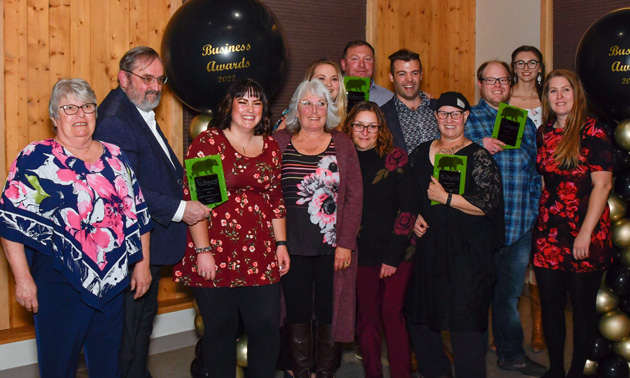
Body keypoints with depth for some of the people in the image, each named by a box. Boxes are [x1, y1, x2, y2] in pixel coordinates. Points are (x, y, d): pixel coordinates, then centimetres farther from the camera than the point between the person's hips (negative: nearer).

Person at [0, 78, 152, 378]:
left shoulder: (114, 157, 8)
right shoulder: (36, 159, -6)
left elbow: (138, 215, 12)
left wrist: (142, 265, 9)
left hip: (114, 281, 4)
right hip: (59, 282, -4)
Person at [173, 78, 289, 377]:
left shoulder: (270, 146, 12)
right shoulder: (207, 142, -3)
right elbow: (192, 199, -8)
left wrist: (281, 245, 11)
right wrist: (203, 250, -13)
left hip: (260, 256, 4)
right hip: (216, 255, -4)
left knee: (266, 328, 3)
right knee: (221, 330, 7)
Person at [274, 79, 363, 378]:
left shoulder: (342, 144, 5)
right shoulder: (279, 141, 7)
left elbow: (354, 196, 1)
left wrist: (346, 244, -7)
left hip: (332, 248, 0)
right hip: (291, 247, 1)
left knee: (330, 314, 4)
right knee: (296, 314, 6)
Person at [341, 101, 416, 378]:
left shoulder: (395, 158, -3)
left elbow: (407, 208, -5)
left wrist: (393, 255, -8)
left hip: (397, 254, -2)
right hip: (361, 254, 2)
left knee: (392, 313, -3)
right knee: (366, 316, 7)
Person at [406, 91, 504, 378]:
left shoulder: (478, 157, -5)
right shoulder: (422, 152, 12)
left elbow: (488, 203, -14)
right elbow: (410, 194, 23)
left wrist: (446, 198, -16)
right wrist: (415, 217, 5)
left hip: (466, 252, -5)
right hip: (428, 245, 6)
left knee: (464, 321, -6)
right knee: (419, 316, 11)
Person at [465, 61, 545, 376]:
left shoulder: (524, 122, 14)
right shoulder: (466, 120, 2)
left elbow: (535, 170, 16)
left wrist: (534, 212, 7)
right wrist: (479, 147, -18)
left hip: (520, 226, 3)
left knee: (509, 293, 13)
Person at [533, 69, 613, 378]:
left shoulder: (593, 131, -7)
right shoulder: (543, 133, 10)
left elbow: (602, 184, -12)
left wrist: (586, 233, -16)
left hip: (585, 230, -5)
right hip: (549, 232, 5)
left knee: (583, 306, 5)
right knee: (550, 305, 9)